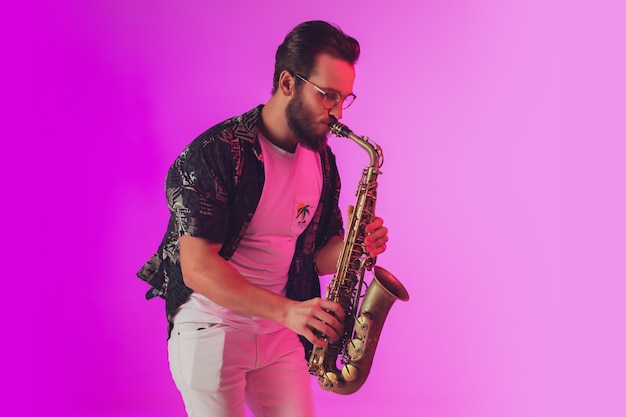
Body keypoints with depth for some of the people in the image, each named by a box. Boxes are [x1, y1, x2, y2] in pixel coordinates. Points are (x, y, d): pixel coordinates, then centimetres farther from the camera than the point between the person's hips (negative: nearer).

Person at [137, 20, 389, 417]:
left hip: (280, 333, 6)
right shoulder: (216, 153, -17)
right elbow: (197, 268, -22)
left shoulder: (322, 161, 5)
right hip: (210, 330, -6)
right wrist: (286, 310, -30)